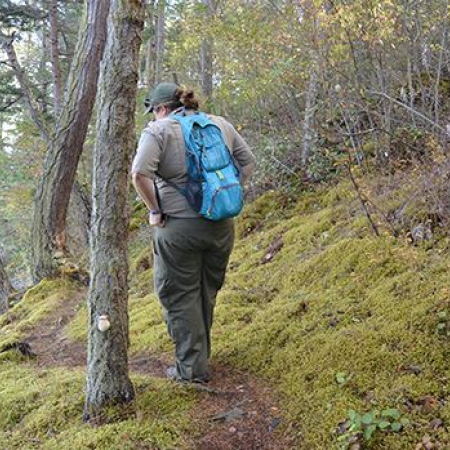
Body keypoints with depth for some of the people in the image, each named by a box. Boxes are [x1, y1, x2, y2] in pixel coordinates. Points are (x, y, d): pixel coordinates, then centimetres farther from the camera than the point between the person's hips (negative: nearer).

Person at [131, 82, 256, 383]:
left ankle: (192, 368, 14)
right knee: (207, 293, 20)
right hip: (221, 225, 6)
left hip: (178, 226, -5)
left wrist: (155, 211, -10)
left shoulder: (158, 130, -7)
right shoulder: (220, 124, 9)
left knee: (181, 296, 8)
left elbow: (140, 174, -21)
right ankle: (201, 356, 34)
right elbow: (248, 162, 13)